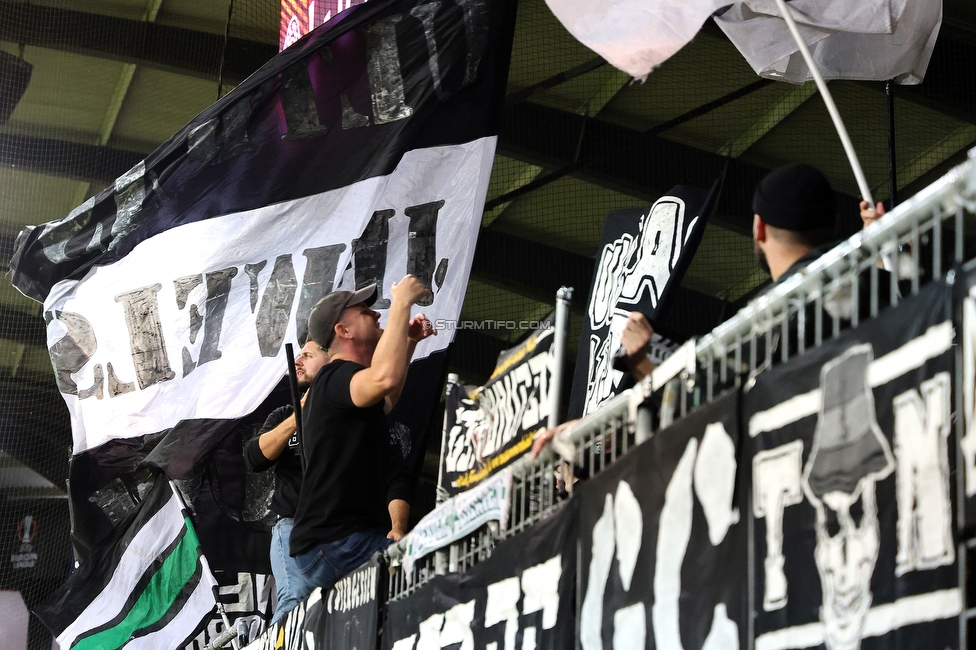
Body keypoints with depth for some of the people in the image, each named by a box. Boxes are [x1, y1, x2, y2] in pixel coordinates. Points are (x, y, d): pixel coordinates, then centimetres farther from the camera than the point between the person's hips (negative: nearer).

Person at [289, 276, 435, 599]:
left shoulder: (336, 385, 25)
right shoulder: (336, 377, -9)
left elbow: (386, 399, 47)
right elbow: (385, 377, -33)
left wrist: (409, 341, 36)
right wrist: (402, 301, -21)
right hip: (335, 545, -12)